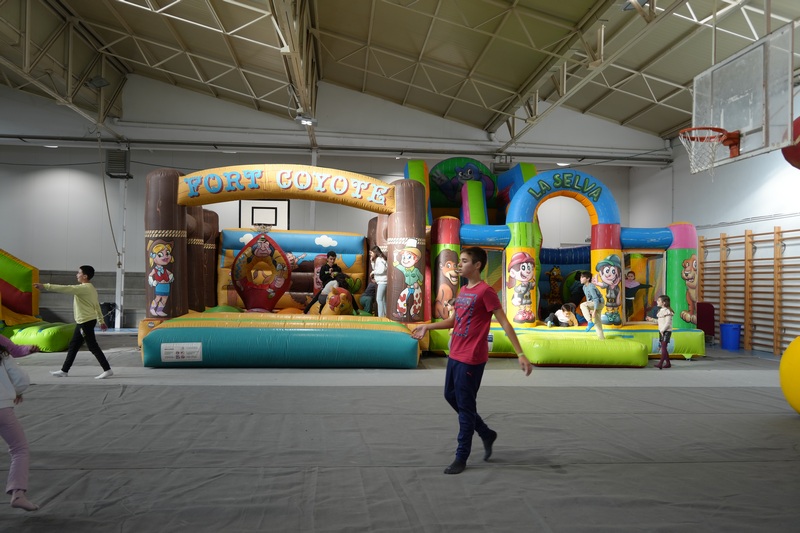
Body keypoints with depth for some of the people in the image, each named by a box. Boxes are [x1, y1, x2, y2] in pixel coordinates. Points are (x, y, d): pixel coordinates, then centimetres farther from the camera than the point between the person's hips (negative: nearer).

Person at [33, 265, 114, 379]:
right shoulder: (90, 288, 13)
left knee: (93, 347, -6)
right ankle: (64, 371, 21)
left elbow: (65, 288, -24)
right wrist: (101, 321, 21)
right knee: (73, 346, 14)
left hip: (86, 322, -10)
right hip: (85, 321, 10)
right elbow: (97, 306, 17)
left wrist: (45, 286, -23)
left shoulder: (84, 288, -18)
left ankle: (107, 370, -4)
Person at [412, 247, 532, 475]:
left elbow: (505, 324, -15)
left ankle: (461, 457, 13)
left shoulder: (485, 291, -14)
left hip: (471, 359, -9)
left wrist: (520, 354, -19)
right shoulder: (463, 291, 12)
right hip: (454, 355, 9)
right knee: (451, 397, 18)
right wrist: (428, 326, 13)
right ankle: (486, 434, 34)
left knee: (465, 406, 0)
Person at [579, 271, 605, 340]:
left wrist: (594, 311, -30)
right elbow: (588, 298, 16)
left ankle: (590, 322, -24)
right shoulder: (584, 287, 4)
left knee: (582, 305, -28)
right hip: (593, 303, 10)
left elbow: (596, 299, -27)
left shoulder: (591, 287, -24)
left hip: (599, 303, -10)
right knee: (597, 321, 13)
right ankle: (601, 337, 20)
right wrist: (589, 309, 17)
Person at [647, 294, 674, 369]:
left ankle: (660, 364, -19)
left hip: (666, 331, -9)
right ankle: (668, 363, 17)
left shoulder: (667, 311, -13)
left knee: (663, 347, -13)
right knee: (663, 347, 9)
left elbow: (667, 323, -18)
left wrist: (662, 330, -21)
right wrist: (652, 320, 13)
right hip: (661, 331, 9)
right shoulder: (660, 310, 14)